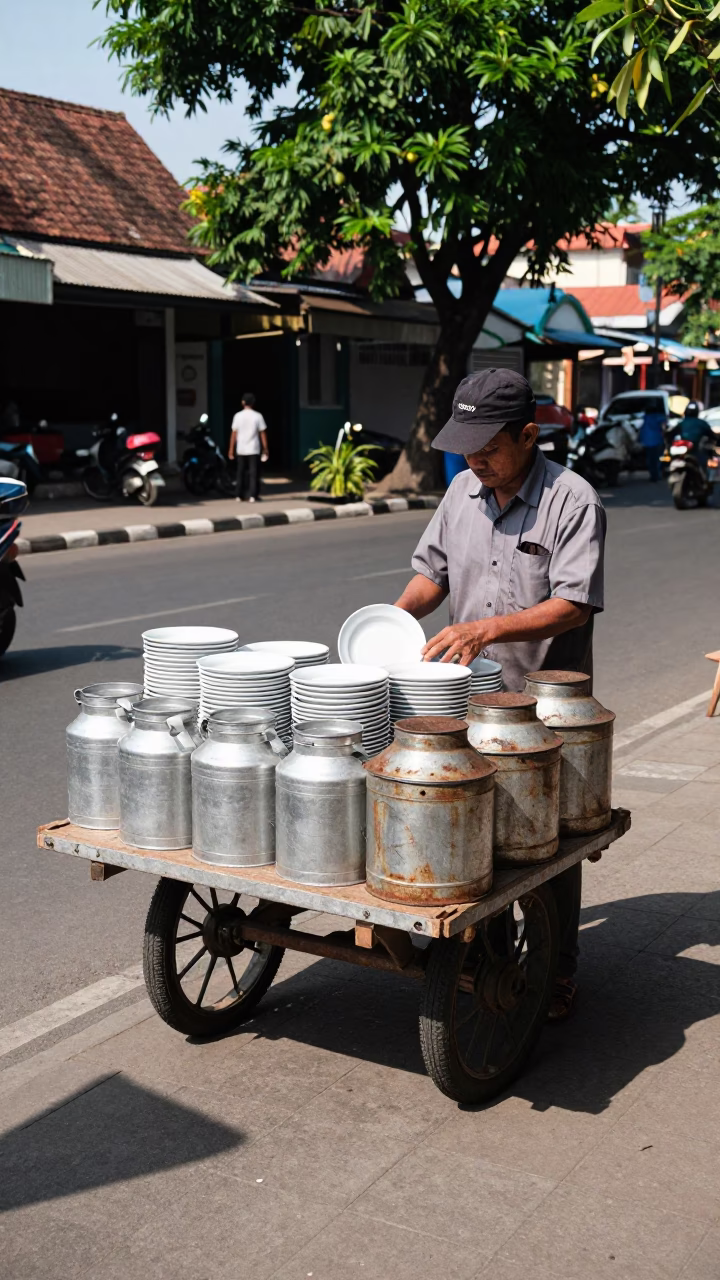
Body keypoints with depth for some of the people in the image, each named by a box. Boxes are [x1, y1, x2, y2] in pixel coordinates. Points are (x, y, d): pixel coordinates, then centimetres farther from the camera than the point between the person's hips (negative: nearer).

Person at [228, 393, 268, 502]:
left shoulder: (238, 416, -1)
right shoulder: (258, 416, -5)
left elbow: (234, 433, 0)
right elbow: (263, 433, -3)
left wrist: (231, 449, 7)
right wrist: (265, 449, 3)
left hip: (241, 449, 2)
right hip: (254, 450, -2)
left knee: (241, 473, 12)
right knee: (254, 473, 1)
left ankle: (239, 495, 13)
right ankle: (253, 495, -6)